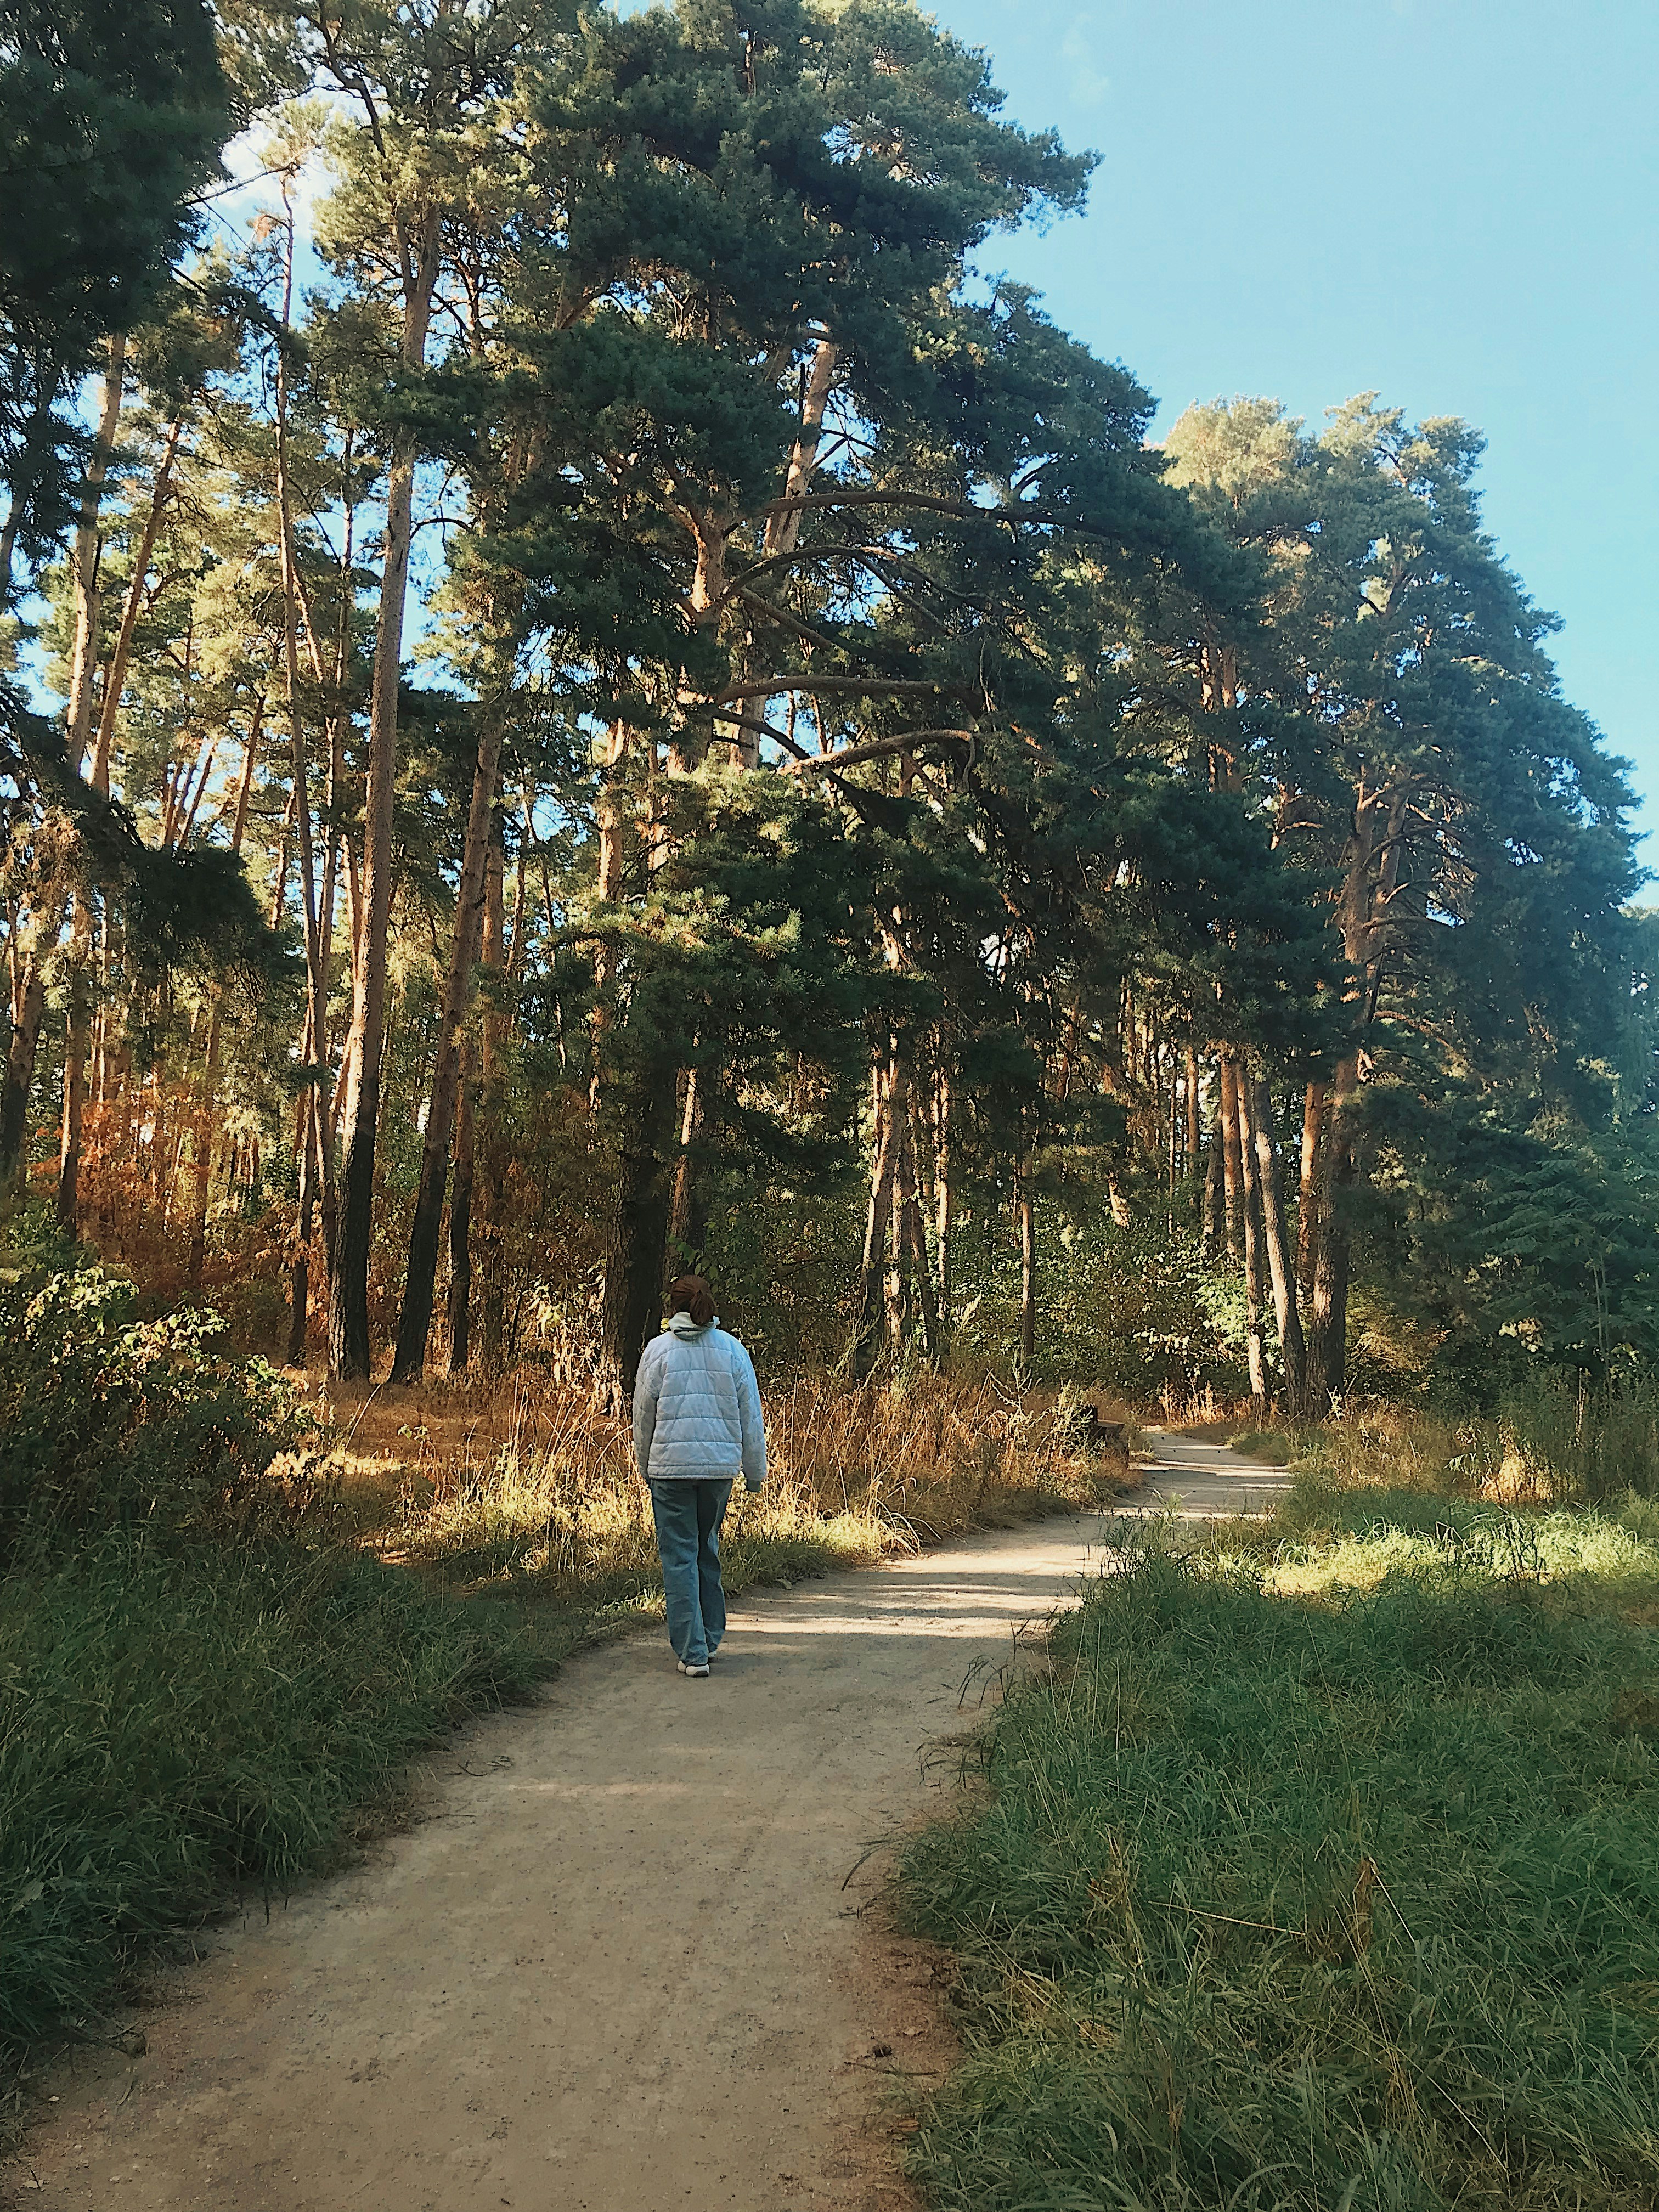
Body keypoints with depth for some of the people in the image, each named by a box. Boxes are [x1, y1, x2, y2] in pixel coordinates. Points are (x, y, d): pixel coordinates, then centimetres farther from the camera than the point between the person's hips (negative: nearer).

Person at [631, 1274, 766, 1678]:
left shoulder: (659, 1349, -3)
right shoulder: (732, 1349, 2)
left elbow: (644, 1417, 3)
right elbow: (750, 1414, 6)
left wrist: (646, 1468, 17)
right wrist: (755, 1470, 15)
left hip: (670, 1465, -3)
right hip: (720, 1464, 3)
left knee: (680, 1557, 3)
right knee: (708, 1551, 19)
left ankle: (693, 1652, 0)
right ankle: (710, 1638, 28)